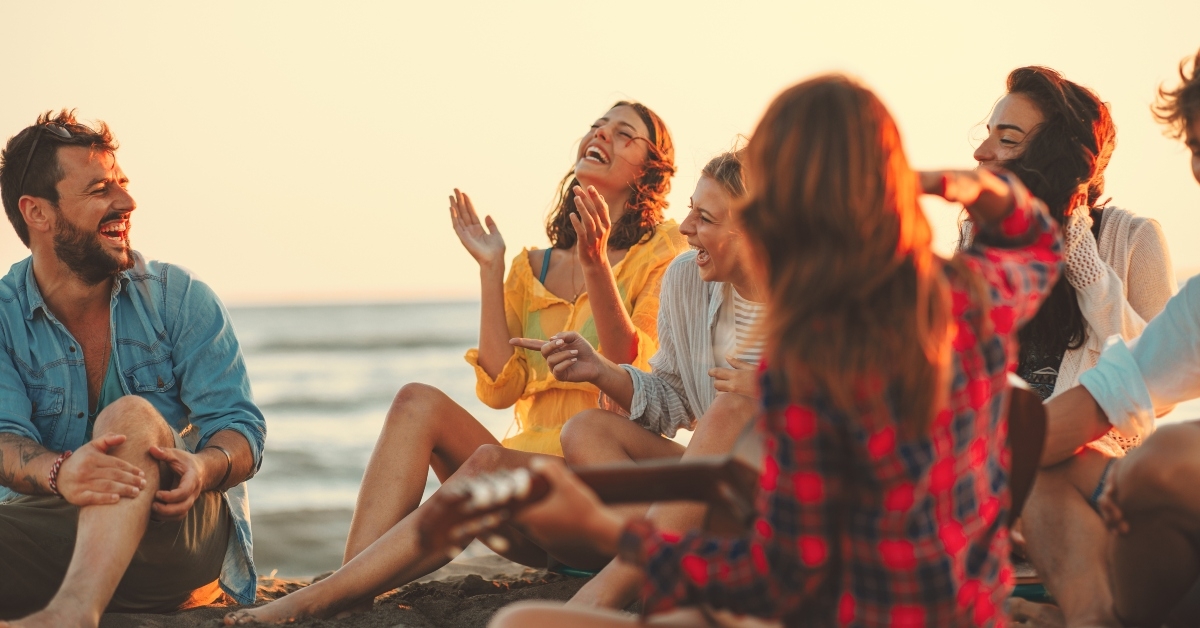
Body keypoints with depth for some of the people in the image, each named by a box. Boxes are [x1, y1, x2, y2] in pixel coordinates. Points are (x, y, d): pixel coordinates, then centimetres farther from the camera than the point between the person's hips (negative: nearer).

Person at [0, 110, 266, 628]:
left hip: (175, 533, 0)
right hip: (54, 536, 1)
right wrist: (58, 472, -36)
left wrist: (203, 467, -29)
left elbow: (240, 427, -2)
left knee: (130, 416, -31)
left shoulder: (179, 299, 6)